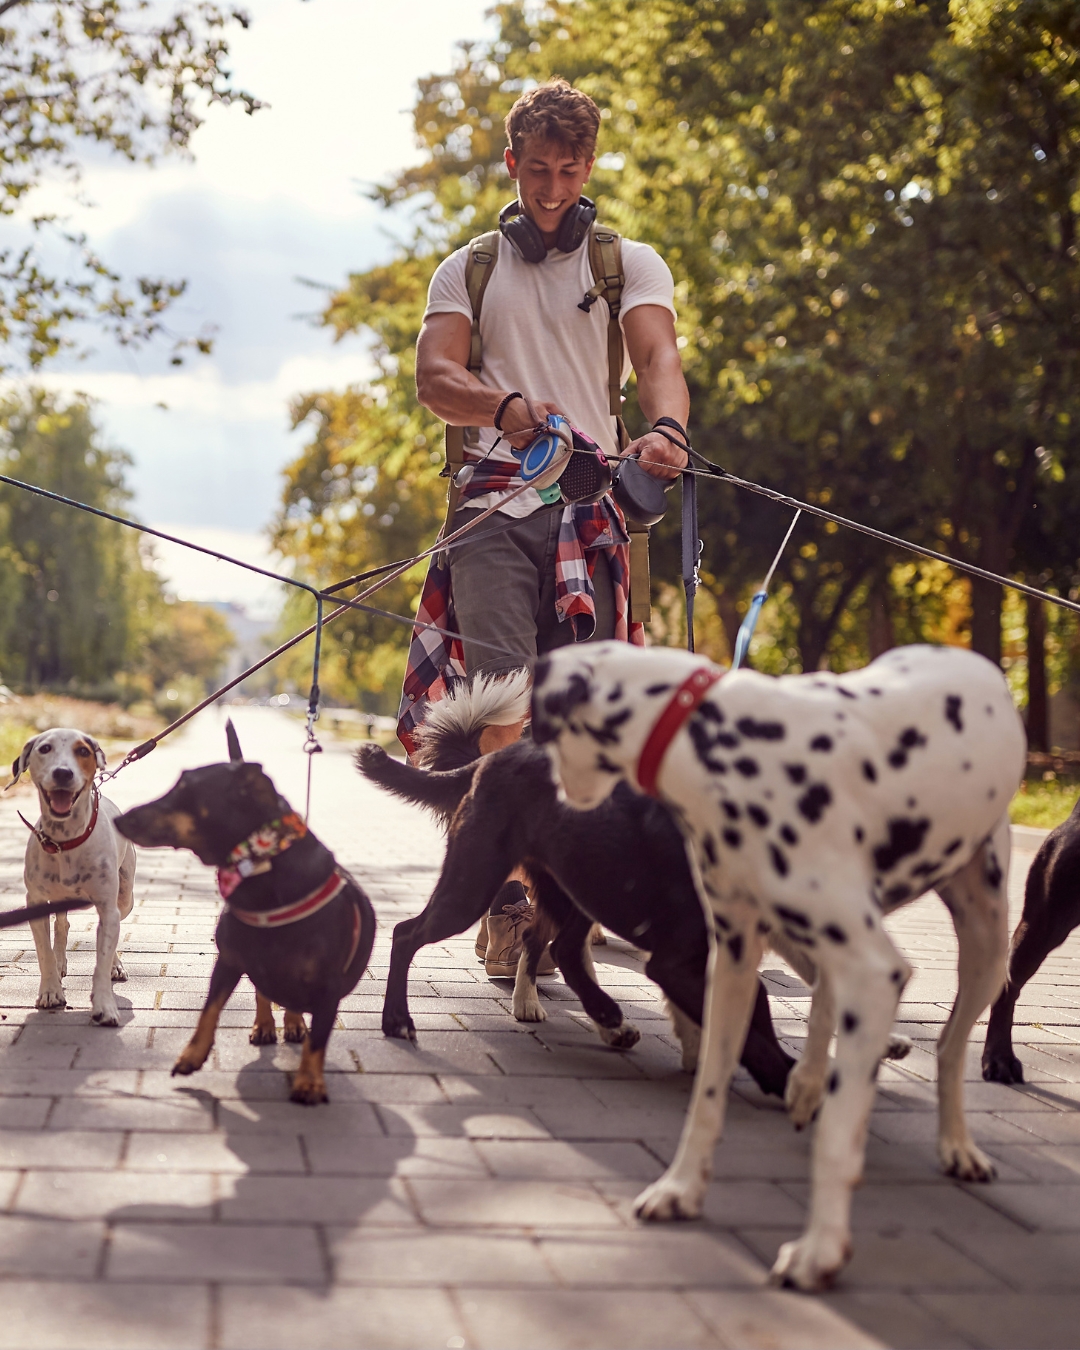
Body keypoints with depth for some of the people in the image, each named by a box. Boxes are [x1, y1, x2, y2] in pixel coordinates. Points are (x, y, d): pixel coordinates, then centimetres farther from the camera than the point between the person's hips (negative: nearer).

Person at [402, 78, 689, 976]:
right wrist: (508, 409, -21)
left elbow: (659, 357, -4)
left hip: (593, 500, 0)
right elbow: (433, 376, 2)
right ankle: (507, 902, -12)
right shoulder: (468, 270, 18)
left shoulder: (632, 264, 15)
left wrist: (665, 427, -29)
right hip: (494, 502, 0)